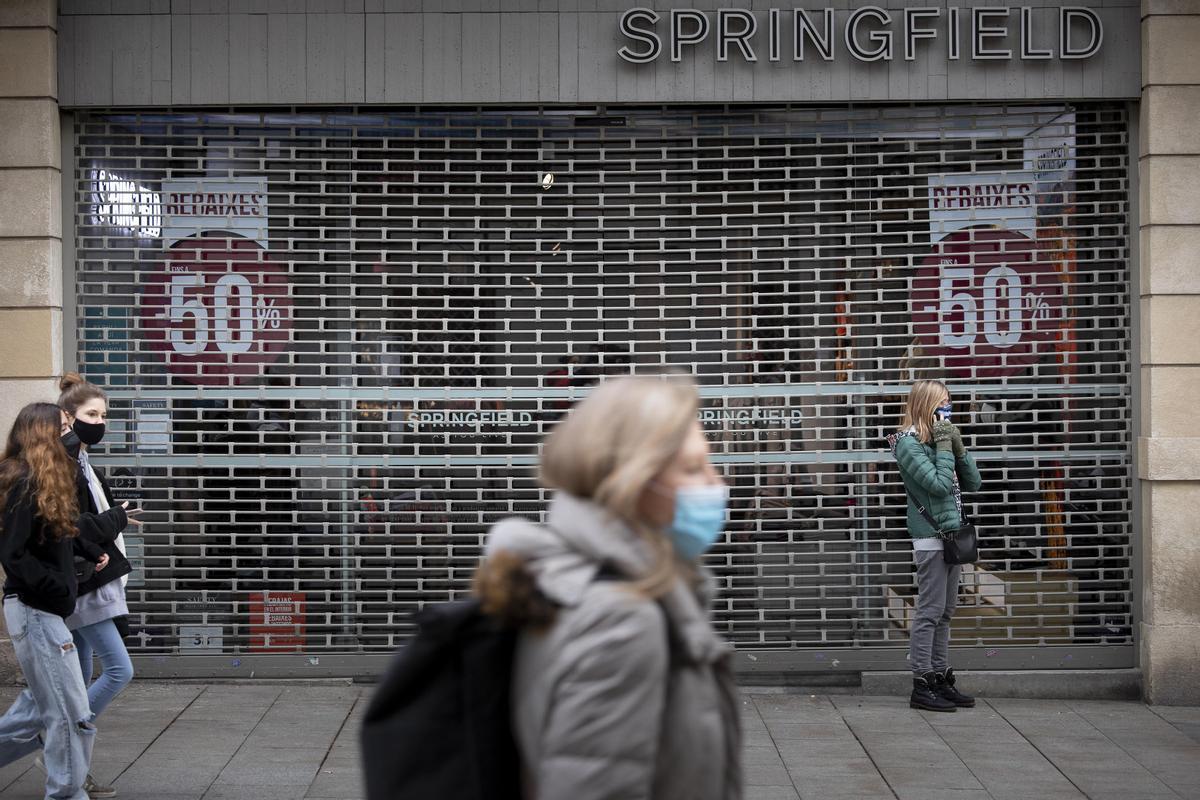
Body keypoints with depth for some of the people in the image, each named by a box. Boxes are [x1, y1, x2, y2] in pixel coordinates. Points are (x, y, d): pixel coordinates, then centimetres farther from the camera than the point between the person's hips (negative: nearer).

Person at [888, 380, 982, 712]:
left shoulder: (939, 439, 12)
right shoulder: (909, 442, -11)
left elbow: (972, 483, 11)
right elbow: (939, 485, -20)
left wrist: (959, 447, 0)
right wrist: (945, 445, -14)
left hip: (952, 535, 9)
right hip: (931, 538, -9)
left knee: (945, 612, 12)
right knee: (930, 611, -7)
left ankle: (941, 679, 19)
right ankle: (922, 686, -2)